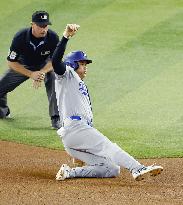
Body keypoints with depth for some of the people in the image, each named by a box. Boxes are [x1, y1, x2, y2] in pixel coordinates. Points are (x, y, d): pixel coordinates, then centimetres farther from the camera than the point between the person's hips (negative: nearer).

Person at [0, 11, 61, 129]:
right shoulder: (20, 37, -33)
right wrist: (31, 74, -37)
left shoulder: (53, 37, -30)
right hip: (22, 66, 1)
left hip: (45, 65, 0)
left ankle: (56, 119, -15)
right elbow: (11, 62, -26)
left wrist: (42, 72, -38)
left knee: (54, 83, -28)